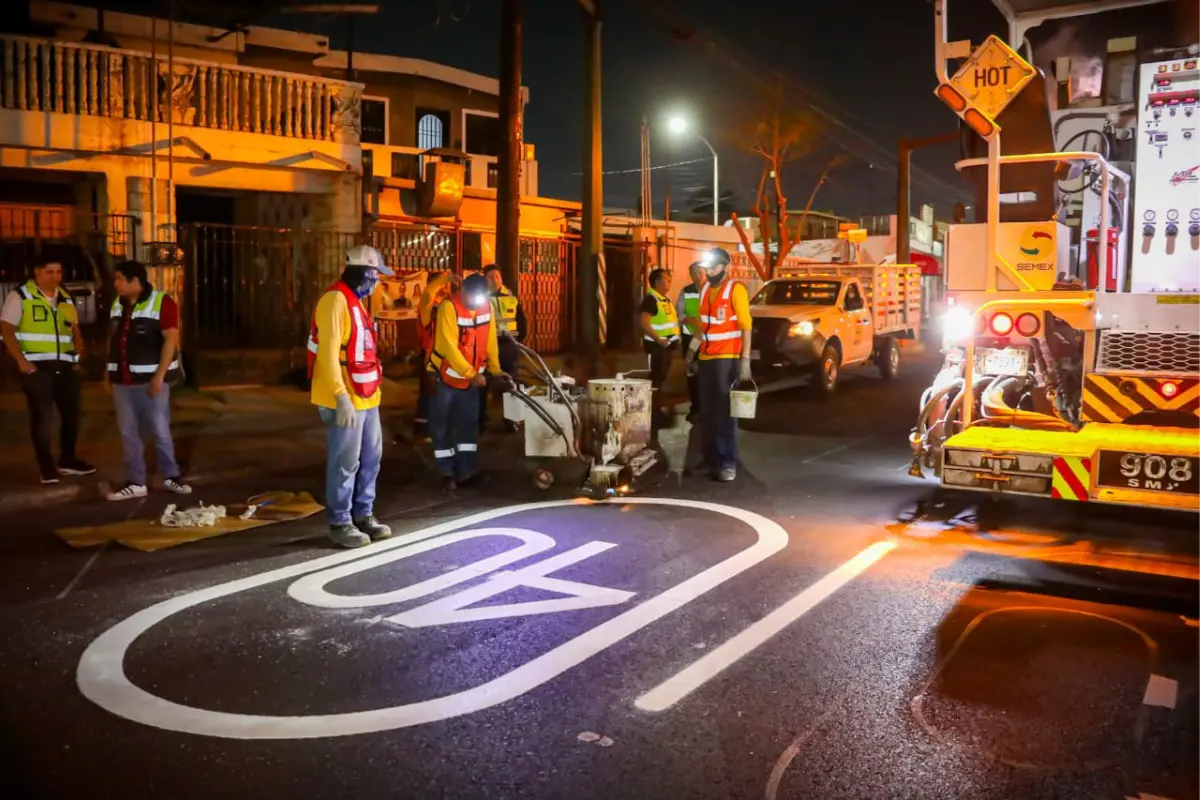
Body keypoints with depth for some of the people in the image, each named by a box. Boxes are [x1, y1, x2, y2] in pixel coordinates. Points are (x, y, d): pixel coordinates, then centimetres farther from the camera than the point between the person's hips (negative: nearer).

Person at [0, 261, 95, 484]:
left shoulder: (65, 298, 13)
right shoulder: (20, 296, -4)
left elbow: (75, 330, 20)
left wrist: (78, 356, 6)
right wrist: (21, 360, -16)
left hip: (65, 367, 6)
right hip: (37, 367, -5)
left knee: (71, 414, 10)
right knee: (42, 417, 0)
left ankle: (68, 460, 25)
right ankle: (46, 466, 9)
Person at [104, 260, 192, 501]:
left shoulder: (162, 302, -10)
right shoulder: (117, 305, 12)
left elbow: (171, 340, -15)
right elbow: (112, 340, 18)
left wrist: (160, 376, -20)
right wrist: (108, 373, 13)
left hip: (151, 379, -6)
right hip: (122, 380, 6)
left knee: (160, 430, 0)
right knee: (128, 432, 8)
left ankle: (171, 476, 14)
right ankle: (135, 483, 14)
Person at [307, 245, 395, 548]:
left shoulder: (356, 301, 17)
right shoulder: (336, 300, -15)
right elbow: (328, 354, -22)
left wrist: (373, 388, 18)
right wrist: (342, 397, -25)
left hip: (365, 396, 10)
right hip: (345, 400, -10)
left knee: (370, 457, 15)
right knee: (345, 463, -2)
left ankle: (363, 514, 27)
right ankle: (340, 523, 9)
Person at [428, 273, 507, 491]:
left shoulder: (485, 306, -3)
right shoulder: (449, 307, -23)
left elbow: (490, 340, 2)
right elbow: (450, 347, -27)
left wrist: (496, 369, -4)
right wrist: (471, 374, -32)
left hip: (472, 377, 5)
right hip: (446, 375, -5)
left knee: (469, 423, 7)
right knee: (442, 425, 2)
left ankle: (467, 470, 13)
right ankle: (447, 473, 10)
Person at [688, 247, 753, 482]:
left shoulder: (735, 289, -7)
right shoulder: (705, 290, 14)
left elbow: (746, 327, -10)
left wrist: (745, 359, -16)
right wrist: (694, 345, 14)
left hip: (727, 359, -7)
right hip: (706, 358, 7)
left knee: (725, 412, -4)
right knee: (706, 412, 11)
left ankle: (728, 462, 2)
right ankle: (711, 459, 21)